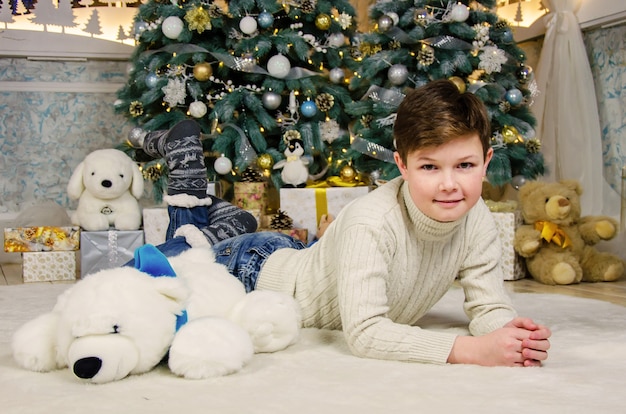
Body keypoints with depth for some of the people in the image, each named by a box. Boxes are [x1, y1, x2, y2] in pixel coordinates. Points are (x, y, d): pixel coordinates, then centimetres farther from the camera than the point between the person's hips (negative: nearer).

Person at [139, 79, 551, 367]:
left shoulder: (477, 221, -22)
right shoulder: (371, 223, -40)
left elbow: (490, 306, -16)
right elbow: (364, 333, -44)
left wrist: (510, 331, -40)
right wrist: (471, 349, -50)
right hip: (259, 270, -5)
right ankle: (187, 241, 38)